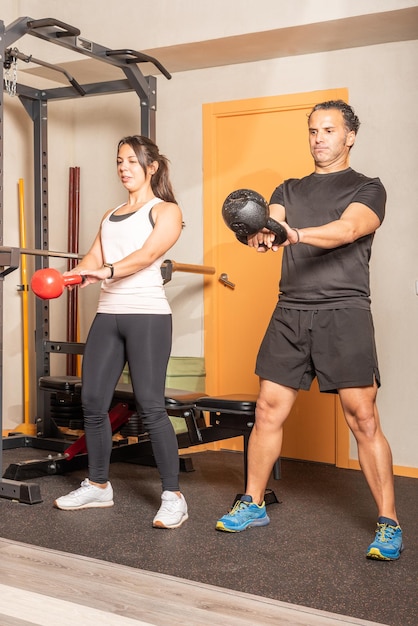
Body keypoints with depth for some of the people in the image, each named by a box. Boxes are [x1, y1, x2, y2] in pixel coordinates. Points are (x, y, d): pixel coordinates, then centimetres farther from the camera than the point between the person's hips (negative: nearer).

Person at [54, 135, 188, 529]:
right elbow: (93, 260, 11)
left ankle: (173, 497, -1)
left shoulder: (166, 211, 4)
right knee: (93, 402, 4)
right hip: (108, 315, 6)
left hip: (147, 315, -6)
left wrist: (107, 271, -31)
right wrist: (67, 277, -11)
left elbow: (148, 254, -14)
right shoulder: (110, 216, 22)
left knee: (150, 406, -10)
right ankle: (98, 486, 20)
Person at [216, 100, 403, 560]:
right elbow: (269, 222, -1)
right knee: (269, 410, 5)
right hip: (290, 312, 4)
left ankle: (389, 525, 3)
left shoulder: (367, 189, 6)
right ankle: (252, 505, 21)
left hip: (342, 311, -4)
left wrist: (295, 233, -33)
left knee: (362, 418, -6)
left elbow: (349, 229, -14)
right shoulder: (288, 190, 19)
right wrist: (262, 234, -26)